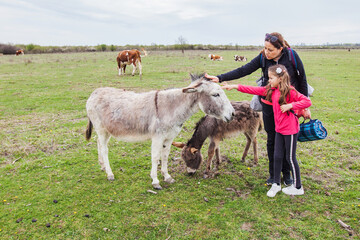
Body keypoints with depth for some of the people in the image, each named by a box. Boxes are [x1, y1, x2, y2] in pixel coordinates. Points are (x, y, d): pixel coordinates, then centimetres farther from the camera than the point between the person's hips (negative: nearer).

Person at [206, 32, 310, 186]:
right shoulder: (263, 58, -8)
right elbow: (243, 70, -9)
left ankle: (286, 173, 28)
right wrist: (220, 78, -17)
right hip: (269, 104, 2)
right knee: (272, 139, 8)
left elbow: (302, 82, -5)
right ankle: (273, 174, 25)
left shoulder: (292, 57, -13)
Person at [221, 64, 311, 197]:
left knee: (290, 158, 4)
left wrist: (290, 105, -23)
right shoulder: (271, 90, 4)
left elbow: (307, 101, -16)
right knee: (277, 156, 12)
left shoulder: (289, 91, -16)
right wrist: (234, 86, -1)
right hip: (279, 129, 7)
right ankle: (276, 184, 27)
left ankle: (298, 187, 22)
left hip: (290, 129, -7)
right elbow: (254, 90, 2)